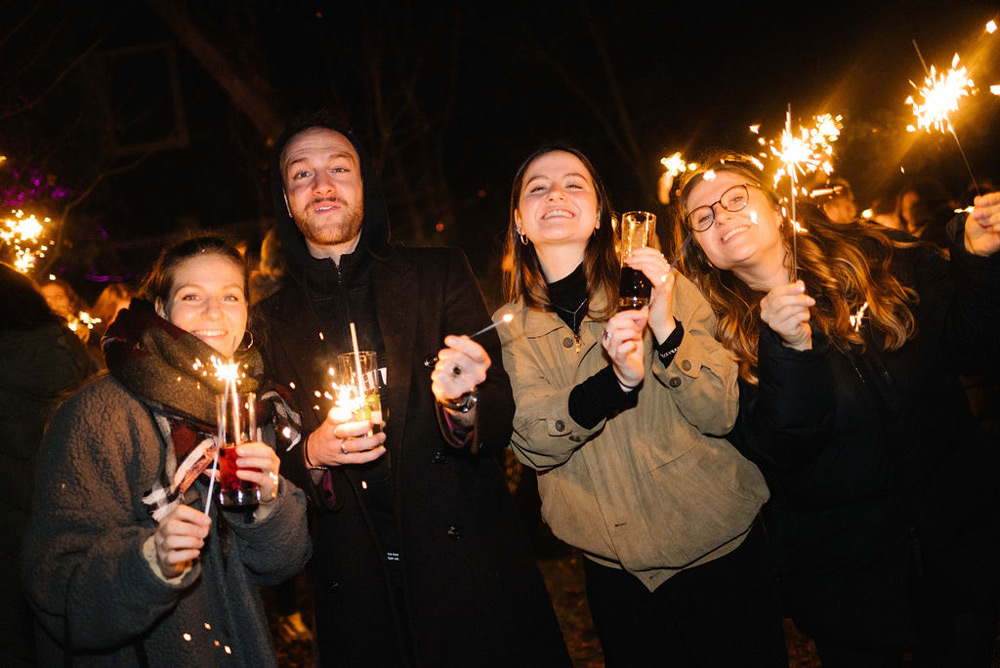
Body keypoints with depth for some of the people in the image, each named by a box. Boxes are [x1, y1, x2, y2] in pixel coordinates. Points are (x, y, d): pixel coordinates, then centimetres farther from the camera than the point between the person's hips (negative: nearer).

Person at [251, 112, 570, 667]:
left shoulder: (440, 274, 1)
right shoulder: (272, 322, 4)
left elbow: (501, 422, -4)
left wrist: (461, 403, -25)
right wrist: (313, 455, -14)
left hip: (471, 570, -1)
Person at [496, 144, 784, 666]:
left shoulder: (656, 286, -10)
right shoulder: (510, 325, -4)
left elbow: (720, 413, -13)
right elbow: (531, 443, -17)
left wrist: (668, 328, -30)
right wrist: (616, 381, -34)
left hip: (720, 547, -1)